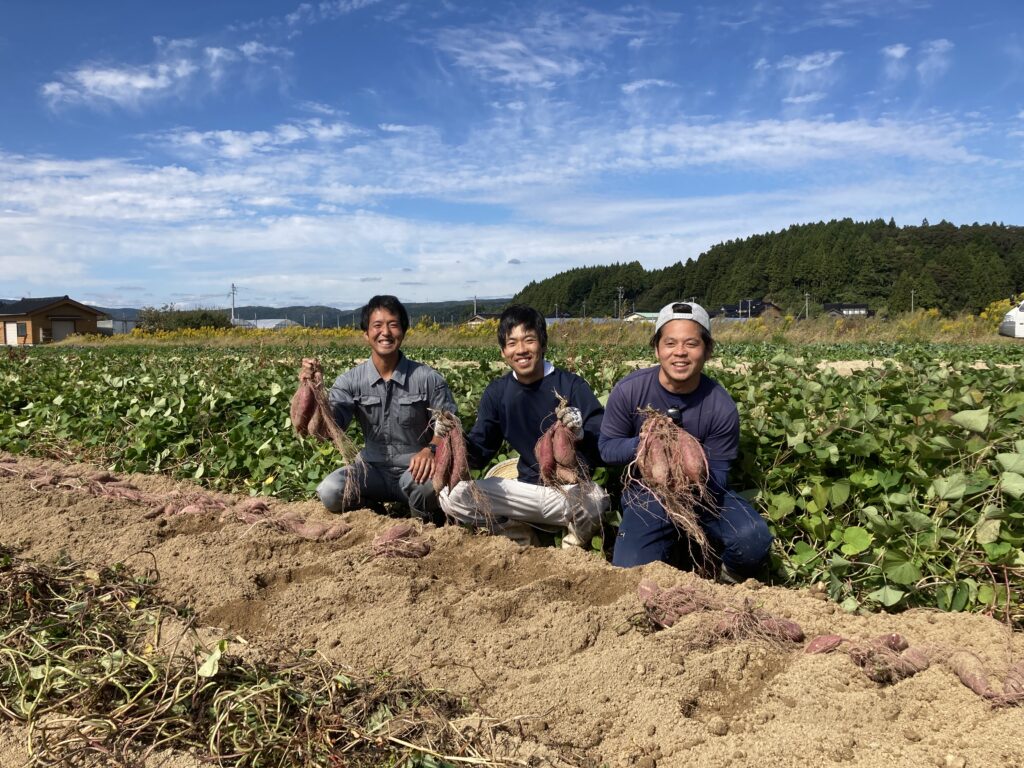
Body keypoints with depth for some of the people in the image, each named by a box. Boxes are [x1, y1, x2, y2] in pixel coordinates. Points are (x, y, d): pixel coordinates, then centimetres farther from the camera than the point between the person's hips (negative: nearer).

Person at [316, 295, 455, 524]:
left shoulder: (428, 378, -8)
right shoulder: (350, 381, -3)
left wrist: (430, 449, -26)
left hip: (415, 470, -2)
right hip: (374, 470, 2)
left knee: (428, 484, -37)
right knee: (329, 491, -27)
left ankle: (426, 517, 0)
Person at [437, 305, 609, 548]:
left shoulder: (571, 385, -10)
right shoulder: (496, 393, 2)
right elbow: (479, 454, 4)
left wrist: (582, 435, -35)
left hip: (575, 486, -3)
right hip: (528, 486, 4)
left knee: (594, 500, -39)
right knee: (451, 497, -14)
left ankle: (575, 539, -2)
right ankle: (524, 535, 3)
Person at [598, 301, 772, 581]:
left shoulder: (721, 407, -16)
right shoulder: (628, 391, -17)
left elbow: (717, 476, -10)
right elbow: (607, 448, -7)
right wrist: (643, 443, -27)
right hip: (647, 497, 0)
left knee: (754, 539, -27)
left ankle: (730, 579, 11)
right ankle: (675, 546, 18)